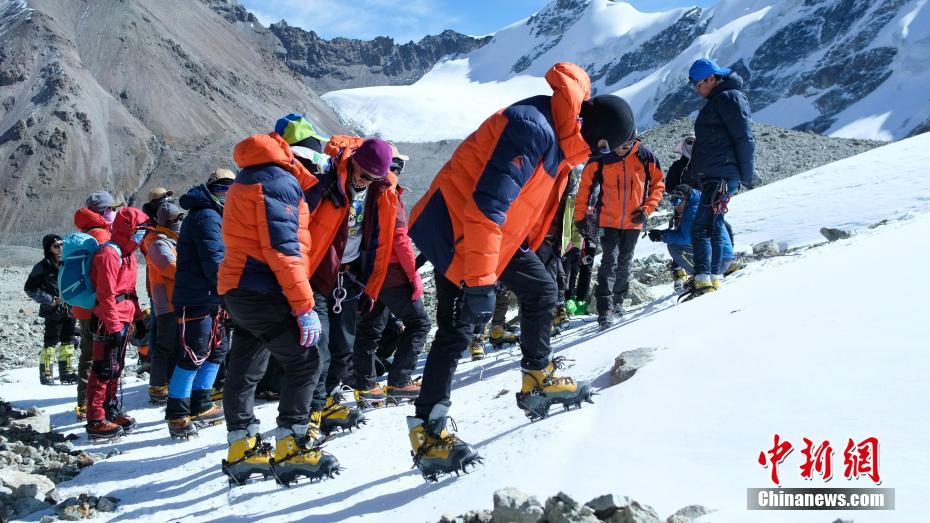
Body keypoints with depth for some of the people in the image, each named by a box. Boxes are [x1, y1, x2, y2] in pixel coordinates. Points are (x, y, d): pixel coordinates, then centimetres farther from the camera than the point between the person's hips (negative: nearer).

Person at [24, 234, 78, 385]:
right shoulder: (43, 266, -7)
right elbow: (29, 288, -5)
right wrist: (49, 300, -10)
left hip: (69, 309, 6)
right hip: (53, 311, -6)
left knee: (68, 340, 10)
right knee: (51, 342, -3)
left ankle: (66, 371, 19)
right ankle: (46, 373, 6)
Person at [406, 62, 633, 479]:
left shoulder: (560, 135, 7)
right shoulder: (532, 129, -27)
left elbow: (533, 204, 21)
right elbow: (487, 206, -33)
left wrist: (523, 253, 27)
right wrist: (480, 281, -33)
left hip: (502, 231, 10)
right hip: (458, 229, -10)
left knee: (540, 291, 14)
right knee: (458, 330, -11)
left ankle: (538, 382, 28)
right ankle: (427, 432, -5)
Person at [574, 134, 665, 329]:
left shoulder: (645, 156, -7)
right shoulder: (600, 158, -11)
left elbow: (657, 184, 4)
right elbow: (585, 185, -2)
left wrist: (647, 209, -7)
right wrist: (580, 215, -4)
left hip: (633, 222, 3)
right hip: (608, 221, -2)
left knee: (624, 264, 14)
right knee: (610, 261, -13)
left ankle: (617, 302, 30)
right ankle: (605, 309, -16)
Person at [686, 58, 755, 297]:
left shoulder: (729, 97, -10)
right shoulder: (717, 100, 22)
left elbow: (744, 138, -15)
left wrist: (746, 176, -14)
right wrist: (694, 172, 23)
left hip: (721, 178, -10)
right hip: (712, 177, 10)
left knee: (701, 228, -14)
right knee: (714, 227, 12)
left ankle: (703, 280, -17)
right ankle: (714, 277, 17)